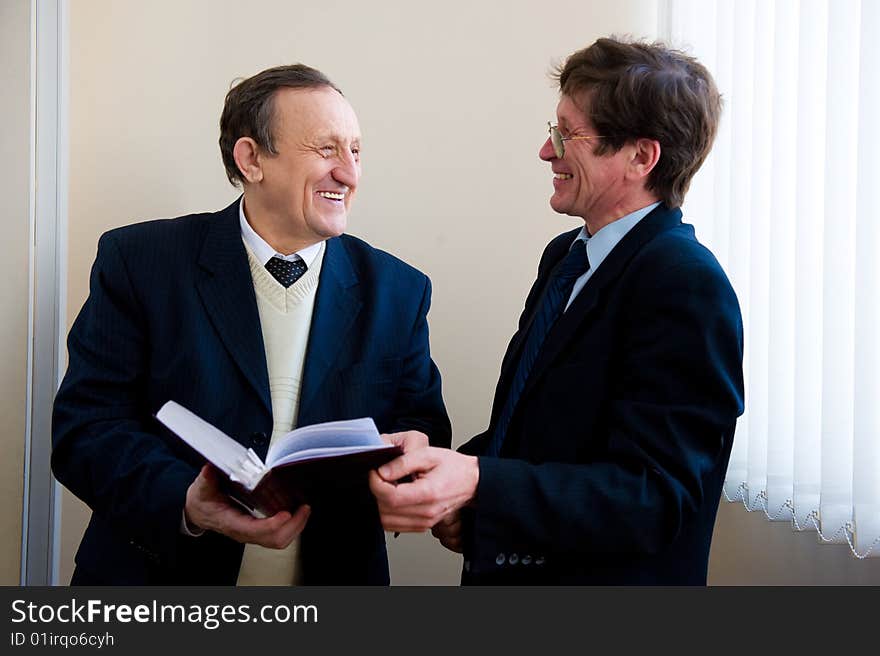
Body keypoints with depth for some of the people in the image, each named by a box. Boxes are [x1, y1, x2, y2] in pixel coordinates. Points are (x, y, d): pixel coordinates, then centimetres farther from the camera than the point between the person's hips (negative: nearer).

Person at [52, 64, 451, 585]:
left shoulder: (397, 291, -2)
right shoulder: (140, 262, -9)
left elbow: (423, 426, 0)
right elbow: (84, 429, -13)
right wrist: (185, 505, -30)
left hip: (334, 575, 3)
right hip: (161, 576, -2)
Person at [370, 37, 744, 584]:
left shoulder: (687, 284, -22)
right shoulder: (565, 256, 5)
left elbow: (653, 495, -26)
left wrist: (476, 485, -37)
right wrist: (451, 482, -8)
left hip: (610, 576, -8)